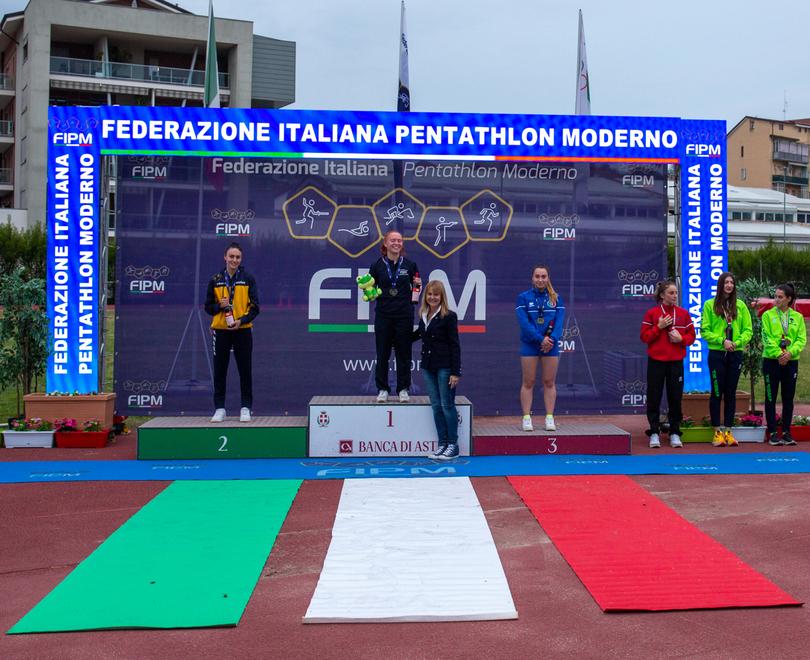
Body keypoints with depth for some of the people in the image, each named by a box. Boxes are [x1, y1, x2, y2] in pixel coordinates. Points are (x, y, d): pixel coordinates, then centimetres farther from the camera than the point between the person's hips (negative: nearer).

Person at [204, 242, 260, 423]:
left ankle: (246, 408, 11)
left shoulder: (248, 279, 2)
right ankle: (219, 408, 13)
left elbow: (255, 307, 1)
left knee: (245, 371, 2)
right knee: (220, 372, 5)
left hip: (243, 331, -1)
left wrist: (242, 320, -14)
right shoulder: (215, 280, 7)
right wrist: (219, 305, -11)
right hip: (221, 331, 2)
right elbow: (208, 306, 10)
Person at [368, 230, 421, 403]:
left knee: (403, 352, 4)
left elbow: (416, 288, 13)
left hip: (404, 314, 0)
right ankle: (382, 389, 13)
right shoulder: (377, 265, 3)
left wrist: (418, 285, -8)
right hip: (383, 314, 0)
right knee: (382, 352, 3)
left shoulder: (410, 265, 5)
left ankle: (403, 389, 14)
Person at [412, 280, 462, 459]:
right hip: (428, 366, 6)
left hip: (445, 366, -6)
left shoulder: (448, 316, -9)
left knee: (447, 405, -2)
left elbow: (455, 345, -10)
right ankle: (442, 444, 15)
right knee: (436, 406, 8)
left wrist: (455, 372, -14)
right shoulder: (423, 315, 10)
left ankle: (453, 445, 8)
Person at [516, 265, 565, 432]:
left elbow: (559, 321, -2)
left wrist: (552, 339, -17)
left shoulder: (556, 298, 7)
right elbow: (524, 323, -9)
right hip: (529, 345, -2)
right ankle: (526, 418, 5)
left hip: (551, 345, 2)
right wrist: (540, 339, -18)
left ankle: (549, 418, 10)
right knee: (528, 382, 1)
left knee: (549, 382, 5)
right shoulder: (523, 298, 1)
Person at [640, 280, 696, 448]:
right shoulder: (652, 313, 0)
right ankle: (654, 433, 10)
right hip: (656, 361, -2)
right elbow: (644, 336, -3)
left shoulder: (683, 313, 7)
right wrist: (659, 327, -14)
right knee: (654, 398, 1)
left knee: (675, 398, 4)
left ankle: (675, 433, 14)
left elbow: (691, 336, 8)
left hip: (676, 362, 2)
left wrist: (681, 338, -11)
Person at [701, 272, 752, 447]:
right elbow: (704, 331, -4)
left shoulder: (740, 305, 7)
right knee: (717, 392, 1)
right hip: (716, 354, -3)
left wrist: (738, 342, -12)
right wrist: (722, 340, -15)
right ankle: (718, 431, 7)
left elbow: (748, 330, 6)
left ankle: (728, 431, 13)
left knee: (731, 393, 7)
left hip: (735, 354, 3)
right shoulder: (710, 305, 0)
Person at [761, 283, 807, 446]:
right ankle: (772, 433, 8)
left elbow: (802, 339, -1)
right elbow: (766, 338, -8)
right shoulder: (768, 315, 0)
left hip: (791, 361, 2)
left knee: (788, 398, 7)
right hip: (771, 360, -2)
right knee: (771, 397, 2)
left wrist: (790, 353, -17)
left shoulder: (798, 317, 6)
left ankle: (786, 432, 16)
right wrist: (778, 354, -19)